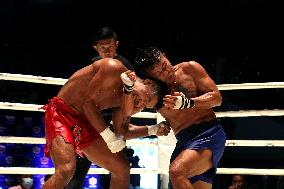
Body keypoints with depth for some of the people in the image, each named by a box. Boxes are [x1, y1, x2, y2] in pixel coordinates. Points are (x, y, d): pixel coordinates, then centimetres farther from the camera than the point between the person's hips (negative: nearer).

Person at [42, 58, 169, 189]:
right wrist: (109, 136, -21)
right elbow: (88, 102, -22)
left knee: (122, 169, 7)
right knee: (66, 170, -30)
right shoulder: (115, 69, -21)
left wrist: (152, 130, -5)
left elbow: (122, 132, 9)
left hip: (84, 122, 8)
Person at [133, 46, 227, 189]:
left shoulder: (189, 68, -1)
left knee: (176, 172, -29)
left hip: (209, 134, -5)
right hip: (184, 143, 5)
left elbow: (217, 98, -3)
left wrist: (187, 102, -18)